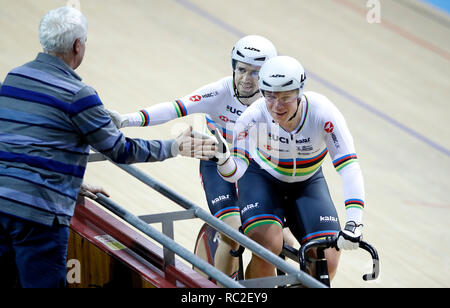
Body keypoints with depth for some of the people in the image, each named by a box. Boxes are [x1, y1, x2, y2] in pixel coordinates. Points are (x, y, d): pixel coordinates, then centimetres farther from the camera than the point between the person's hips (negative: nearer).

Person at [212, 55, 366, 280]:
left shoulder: (323, 114, -31)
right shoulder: (254, 117, -29)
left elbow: (349, 166, -35)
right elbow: (236, 171, -32)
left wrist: (353, 223, -46)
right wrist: (222, 158, -57)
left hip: (307, 183, 1)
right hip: (263, 179, -1)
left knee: (327, 262, -14)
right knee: (268, 246, -28)